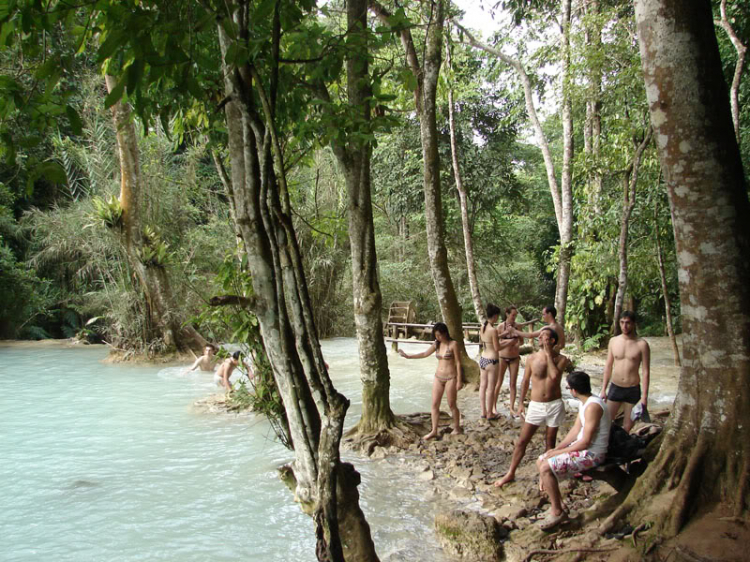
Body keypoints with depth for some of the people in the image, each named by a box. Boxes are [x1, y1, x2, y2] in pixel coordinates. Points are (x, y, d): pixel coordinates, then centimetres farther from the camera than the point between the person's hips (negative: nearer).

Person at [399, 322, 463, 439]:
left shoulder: (453, 344, -12)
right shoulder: (437, 344, 5)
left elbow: (458, 363, -11)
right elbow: (425, 354, 16)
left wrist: (459, 380, -12)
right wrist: (408, 356, 13)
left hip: (450, 378, -6)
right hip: (438, 377, 6)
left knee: (451, 405, 5)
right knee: (434, 404, 4)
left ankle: (457, 428, 24)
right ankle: (434, 431, 10)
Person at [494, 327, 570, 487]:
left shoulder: (561, 359, -6)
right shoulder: (532, 358, -2)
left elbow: (554, 375, -26)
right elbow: (525, 381, 7)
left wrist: (549, 354, -17)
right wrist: (521, 403, 6)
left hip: (555, 405, -1)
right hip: (536, 405, 1)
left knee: (550, 441, 11)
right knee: (522, 440, 2)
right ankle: (510, 474, 12)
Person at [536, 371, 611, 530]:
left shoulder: (592, 406, -25)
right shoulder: (584, 403, 8)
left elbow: (585, 442, -25)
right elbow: (576, 430, 11)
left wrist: (557, 452, -17)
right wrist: (557, 448, -1)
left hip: (592, 454, -10)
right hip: (582, 447, 10)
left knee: (546, 468, -21)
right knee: (540, 462, 7)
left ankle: (557, 512, -6)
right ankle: (556, 503, 13)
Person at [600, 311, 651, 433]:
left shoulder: (642, 344, -7)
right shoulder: (613, 341, 2)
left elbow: (646, 371, -6)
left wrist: (644, 395, -10)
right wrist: (603, 389, 7)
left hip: (633, 390, -2)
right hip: (615, 387, 3)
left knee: (627, 427, 5)